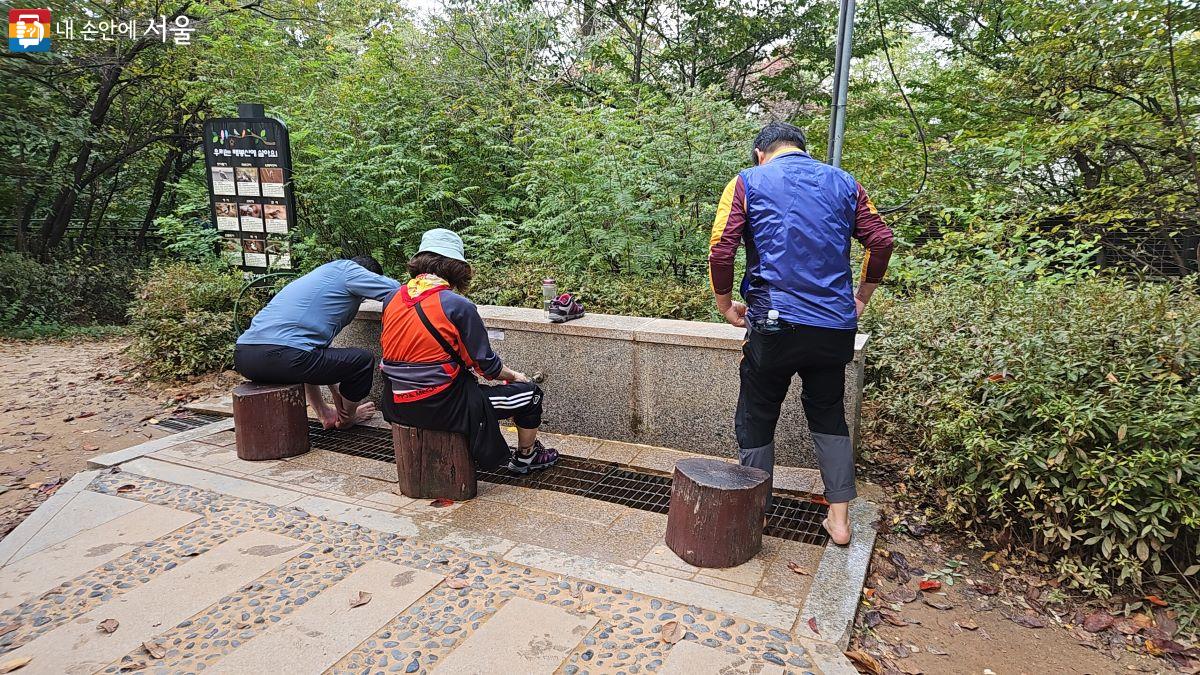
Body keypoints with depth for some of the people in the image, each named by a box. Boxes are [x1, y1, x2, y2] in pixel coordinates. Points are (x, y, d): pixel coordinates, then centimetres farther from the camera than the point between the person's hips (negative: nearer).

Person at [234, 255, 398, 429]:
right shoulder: (348, 270, 6)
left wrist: (337, 396, 36)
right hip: (281, 360, -10)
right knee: (364, 360, 5)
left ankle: (326, 414, 35)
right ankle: (346, 418, 27)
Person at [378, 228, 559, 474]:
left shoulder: (391, 299, 2)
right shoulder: (458, 306, -17)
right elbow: (485, 365, -10)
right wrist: (513, 375, 11)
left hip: (397, 406, 8)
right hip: (440, 407, -8)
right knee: (530, 394, 9)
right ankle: (525, 457, 32)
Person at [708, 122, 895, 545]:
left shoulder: (748, 182, 2)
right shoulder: (844, 183, 12)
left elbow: (720, 251, -8)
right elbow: (881, 240, 6)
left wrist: (726, 307, 4)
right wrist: (861, 297, 17)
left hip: (775, 323, -3)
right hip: (835, 326, 4)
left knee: (756, 422, 11)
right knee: (829, 416, 21)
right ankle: (839, 518, 24)